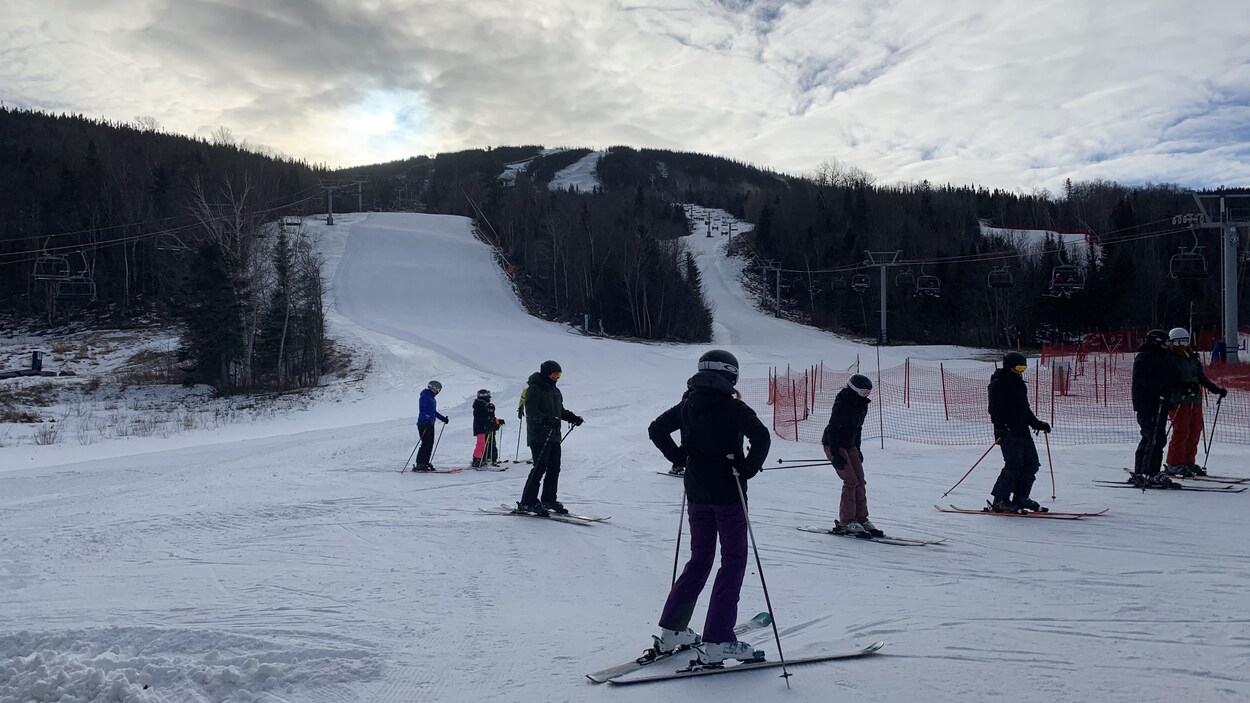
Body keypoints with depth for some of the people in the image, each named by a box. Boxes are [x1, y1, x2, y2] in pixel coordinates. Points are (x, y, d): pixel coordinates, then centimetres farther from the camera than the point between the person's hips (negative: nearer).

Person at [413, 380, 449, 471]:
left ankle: (425, 463, 11)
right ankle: (419, 464, -13)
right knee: (426, 444, -13)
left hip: (430, 424, 10)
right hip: (424, 424, -10)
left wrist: (443, 418, 27)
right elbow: (422, 410, -18)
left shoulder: (431, 398, 21)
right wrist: (426, 419, -32)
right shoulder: (424, 396, -8)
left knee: (430, 445, 7)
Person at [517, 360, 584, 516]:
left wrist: (572, 417, 10)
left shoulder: (556, 391, 19)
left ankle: (549, 500, 18)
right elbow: (531, 411, -18)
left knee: (554, 468, 8)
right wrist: (545, 420, -33)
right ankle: (527, 502, -5)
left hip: (554, 436, 9)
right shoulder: (534, 389, -8)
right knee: (540, 467, -11)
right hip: (538, 436, -8)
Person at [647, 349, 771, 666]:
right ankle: (717, 642, -3)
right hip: (728, 492, -6)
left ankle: (672, 630, 18)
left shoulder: (687, 405, 5)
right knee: (733, 561, 2)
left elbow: (656, 429, 11)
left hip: (696, 492, 6)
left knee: (699, 559, 18)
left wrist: (680, 457, 12)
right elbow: (761, 437, -24)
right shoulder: (734, 407, -11)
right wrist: (747, 469, -13)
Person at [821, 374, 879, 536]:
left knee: (860, 481, 4)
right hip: (834, 445, -8)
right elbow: (833, 429, -23)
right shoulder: (842, 404, -22)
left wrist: (857, 449, 17)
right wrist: (835, 455, -24)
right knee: (851, 481, -13)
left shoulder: (862, 404, 5)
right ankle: (846, 523, -6)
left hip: (849, 445, 8)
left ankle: (861, 518, 13)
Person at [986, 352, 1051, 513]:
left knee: (1031, 465, 7)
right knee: (1014, 466, -13)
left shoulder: (1018, 383, 20)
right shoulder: (998, 383, -8)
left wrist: (1037, 424, 24)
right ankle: (999, 501, -6)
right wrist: (1000, 427, -28)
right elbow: (994, 409, -17)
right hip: (1007, 432, -9)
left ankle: (1021, 498, 18)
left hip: (1022, 430, 9)